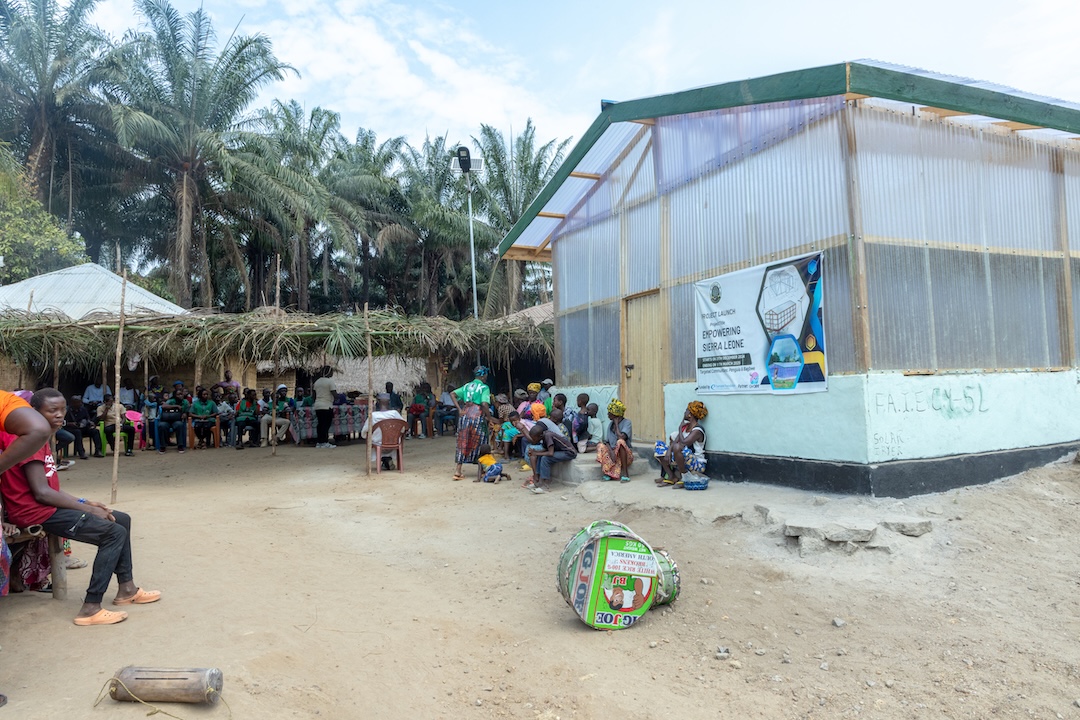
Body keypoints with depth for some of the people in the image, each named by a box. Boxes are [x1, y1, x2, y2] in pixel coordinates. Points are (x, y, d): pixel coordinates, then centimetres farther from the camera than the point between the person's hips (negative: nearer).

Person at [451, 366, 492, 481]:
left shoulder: (467, 386, 15)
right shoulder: (484, 387, -2)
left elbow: (452, 394, 6)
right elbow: (484, 404, -16)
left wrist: (459, 409, 3)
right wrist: (489, 416, -2)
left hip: (465, 414, 5)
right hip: (477, 415, -5)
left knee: (463, 443, 8)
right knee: (477, 443, 6)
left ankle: (458, 471, 5)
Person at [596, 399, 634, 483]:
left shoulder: (626, 423, -9)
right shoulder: (610, 424, 9)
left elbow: (621, 437, -26)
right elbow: (606, 441, 4)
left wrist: (616, 424, -12)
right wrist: (611, 451, -17)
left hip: (626, 454, -5)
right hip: (613, 452, 5)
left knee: (620, 442, -36)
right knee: (601, 446, -21)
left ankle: (625, 473, -31)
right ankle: (607, 473, -24)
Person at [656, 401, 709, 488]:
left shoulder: (697, 430, -16)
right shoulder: (686, 426, 10)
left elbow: (683, 442, -30)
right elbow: (675, 441, 2)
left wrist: (680, 428, -13)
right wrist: (668, 451, -17)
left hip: (697, 465, -9)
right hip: (681, 462, 9)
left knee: (677, 447, -37)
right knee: (659, 445, 3)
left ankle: (684, 477, -16)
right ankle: (671, 477, -4)